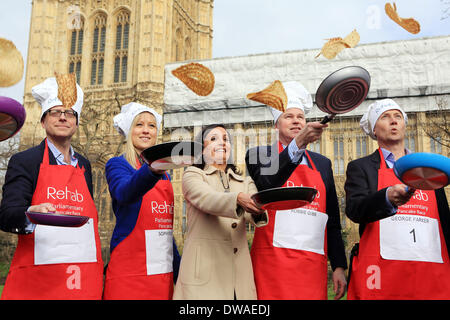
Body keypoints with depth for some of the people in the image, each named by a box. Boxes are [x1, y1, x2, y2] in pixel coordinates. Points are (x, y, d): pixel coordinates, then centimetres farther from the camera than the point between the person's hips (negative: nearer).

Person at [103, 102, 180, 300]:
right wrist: (151, 170, -46)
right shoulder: (117, 165, -3)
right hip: (129, 273, -5)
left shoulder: (164, 174, 14)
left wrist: (179, 270, 16)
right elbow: (124, 193, -27)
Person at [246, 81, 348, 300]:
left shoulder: (322, 163, 16)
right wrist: (298, 144, -29)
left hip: (313, 265, 4)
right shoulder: (261, 155, 5)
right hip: (273, 263, -3)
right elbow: (265, 185, -19)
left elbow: (332, 219, 16)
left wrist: (339, 266, 11)